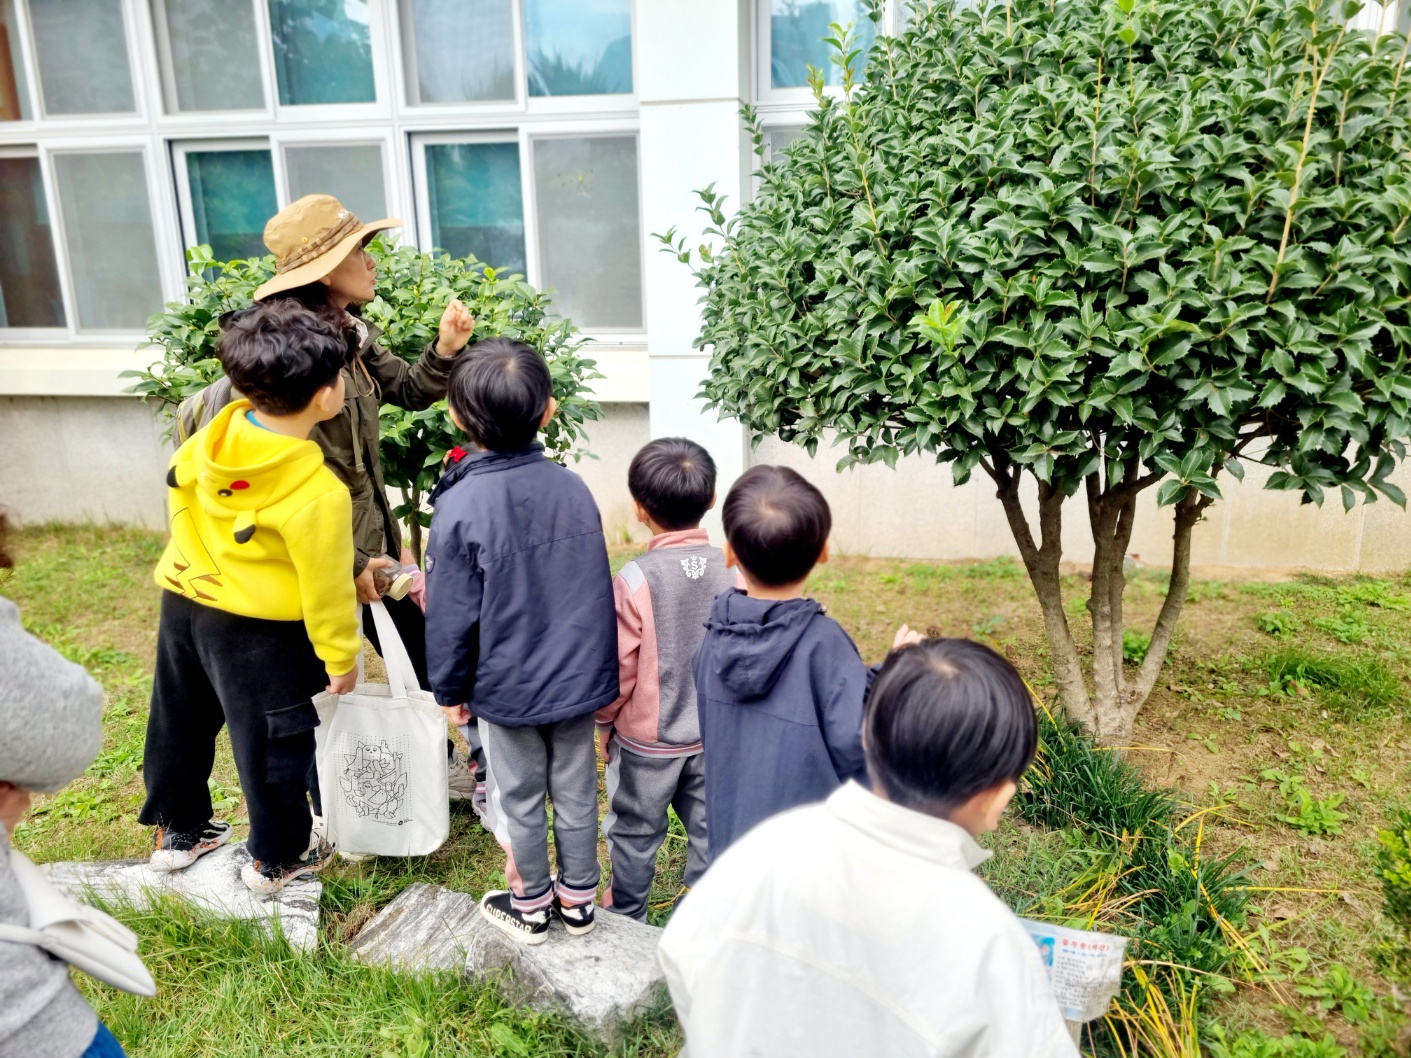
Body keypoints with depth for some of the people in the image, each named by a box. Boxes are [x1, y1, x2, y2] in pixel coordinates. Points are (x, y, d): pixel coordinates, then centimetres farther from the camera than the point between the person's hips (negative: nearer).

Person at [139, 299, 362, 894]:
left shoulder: (211, 439, -11)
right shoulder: (318, 493, -30)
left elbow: (177, 483, 8)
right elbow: (325, 587, -22)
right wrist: (341, 655, -7)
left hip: (183, 603, 7)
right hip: (258, 632, -7)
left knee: (180, 724, 24)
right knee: (272, 743, 12)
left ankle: (176, 831, 45)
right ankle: (277, 858, 30)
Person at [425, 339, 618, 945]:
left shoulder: (462, 506, -20)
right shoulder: (573, 487, -5)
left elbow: (452, 615, -14)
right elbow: (598, 590, 5)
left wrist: (450, 689, 1)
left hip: (508, 687, -4)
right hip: (580, 677, 4)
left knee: (519, 800, 15)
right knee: (576, 792, 17)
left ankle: (529, 907, 33)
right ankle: (577, 898, 35)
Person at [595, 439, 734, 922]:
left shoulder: (635, 580, -22)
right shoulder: (733, 571, -13)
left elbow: (618, 667, -14)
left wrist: (603, 722, 4)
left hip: (647, 737, -2)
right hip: (717, 732, 3)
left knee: (636, 830, 18)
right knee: (709, 828, 19)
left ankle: (627, 913, 38)